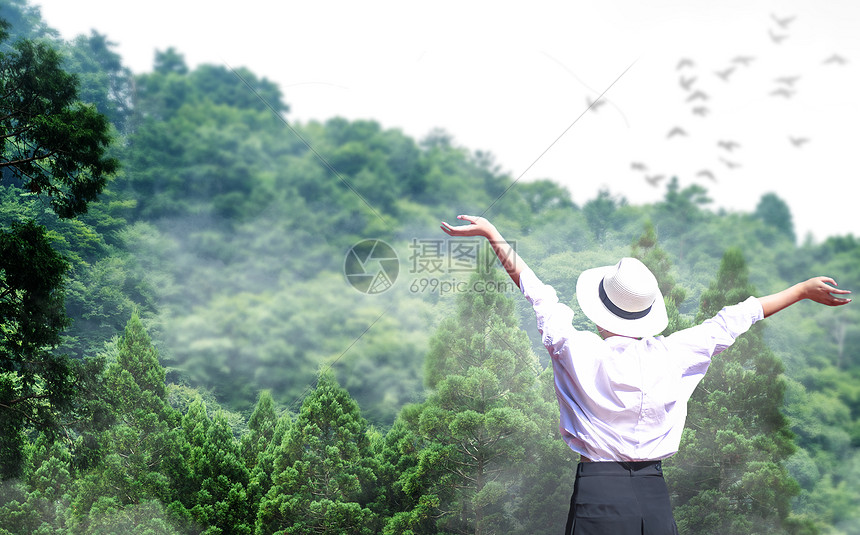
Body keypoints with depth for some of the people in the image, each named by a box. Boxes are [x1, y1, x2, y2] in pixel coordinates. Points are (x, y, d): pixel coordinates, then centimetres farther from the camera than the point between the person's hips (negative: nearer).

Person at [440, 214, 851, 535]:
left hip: (597, 491, -2)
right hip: (654, 492, 2)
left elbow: (536, 292, 2)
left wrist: (491, 233, 12)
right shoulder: (672, 355, 0)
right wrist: (804, 290, 25)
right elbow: (730, 322, 11)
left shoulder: (579, 352, -6)